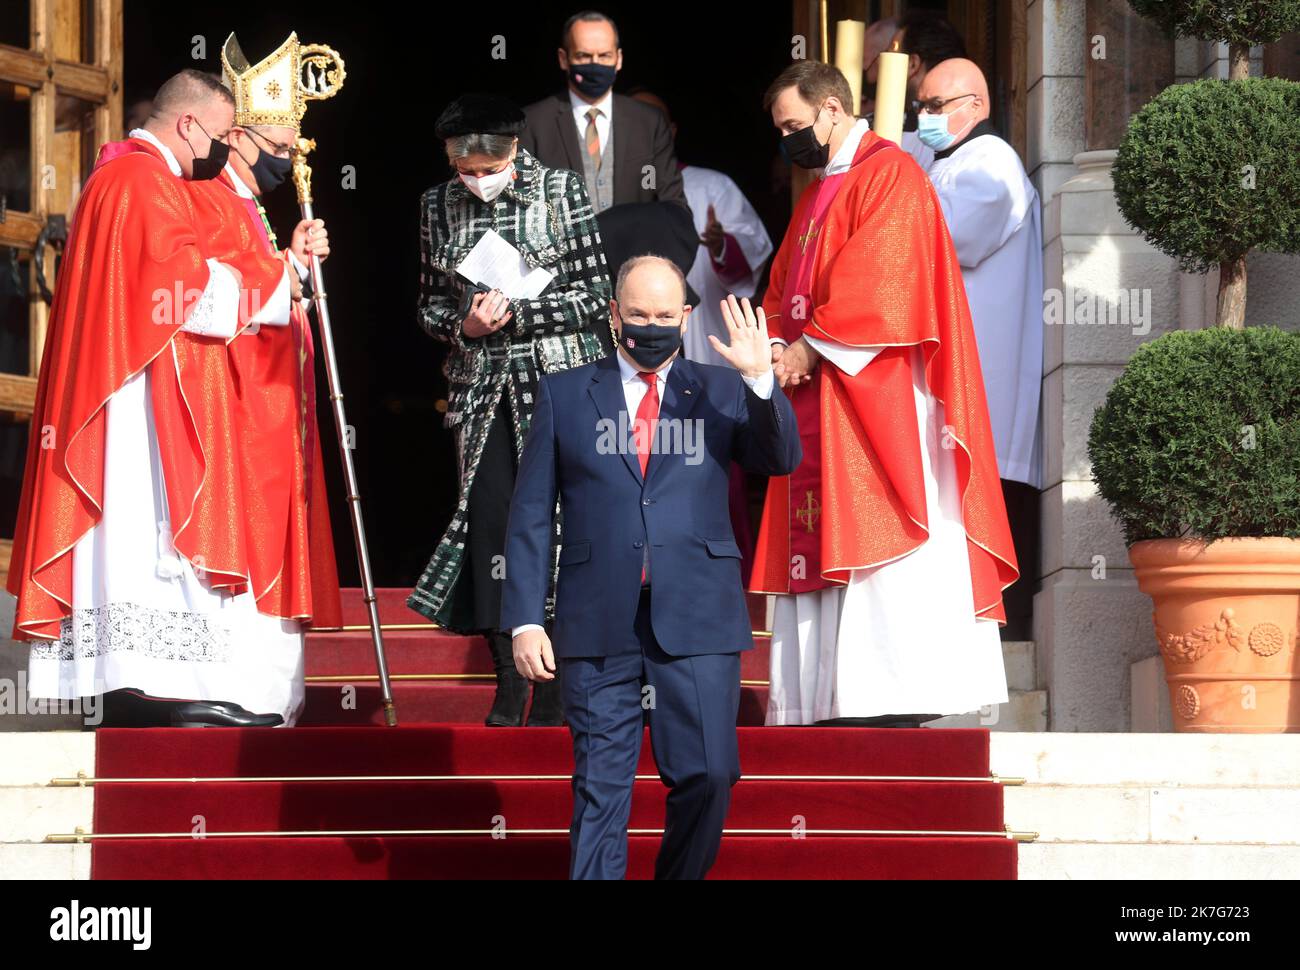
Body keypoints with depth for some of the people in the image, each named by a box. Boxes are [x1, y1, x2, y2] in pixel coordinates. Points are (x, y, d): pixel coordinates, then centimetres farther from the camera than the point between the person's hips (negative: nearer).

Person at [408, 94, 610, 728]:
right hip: (481, 389, 3)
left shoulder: (561, 193, -3)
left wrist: (516, 315, -15)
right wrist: (464, 325, -9)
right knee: (489, 521, -3)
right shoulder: (440, 206, 6)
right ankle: (508, 686, 6)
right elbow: (431, 304, 13)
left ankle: (554, 683, 2)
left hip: (557, 382, -3)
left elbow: (594, 296, -4)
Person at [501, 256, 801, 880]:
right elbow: (531, 513, 8)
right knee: (600, 786, 1)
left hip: (696, 619, 0)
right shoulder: (564, 395, 10)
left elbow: (781, 460, -2)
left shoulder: (720, 392, 11)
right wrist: (525, 619, 1)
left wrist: (760, 381, -17)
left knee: (708, 776, -3)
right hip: (599, 620, 0)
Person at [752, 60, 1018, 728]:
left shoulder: (889, 175, -7)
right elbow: (784, 291, 20)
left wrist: (809, 348, -14)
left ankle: (898, 699, -16)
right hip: (816, 398, 9)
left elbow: (875, 284, -17)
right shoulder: (815, 196, 22)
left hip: (876, 394, -9)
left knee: (878, 544, -13)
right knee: (818, 545, 3)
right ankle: (829, 703, 2)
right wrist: (780, 349, 0)